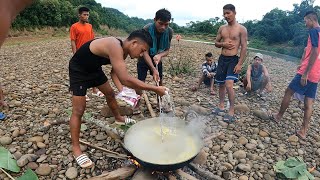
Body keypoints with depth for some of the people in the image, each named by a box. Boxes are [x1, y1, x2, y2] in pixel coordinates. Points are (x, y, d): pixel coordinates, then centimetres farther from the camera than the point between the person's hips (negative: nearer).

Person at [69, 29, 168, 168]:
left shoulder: (122, 50, -6)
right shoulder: (115, 47, -37)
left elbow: (116, 73, 4)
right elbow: (126, 80, -44)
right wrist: (155, 89, -38)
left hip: (94, 68, 9)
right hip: (78, 71, -9)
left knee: (110, 93, 20)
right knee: (78, 110, -8)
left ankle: (118, 118, 45)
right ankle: (75, 148, 6)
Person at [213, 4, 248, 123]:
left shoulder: (241, 29, -5)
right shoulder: (222, 28, 9)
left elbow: (244, 48, -8)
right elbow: (216, 43, 15)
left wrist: (240, 64, -16)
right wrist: (223, 44, -8)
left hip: (233, 59, -5)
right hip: (222, 59, 5)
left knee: (229, 84, -18)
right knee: (221, 84, 12)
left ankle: (231, 112, -4)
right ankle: (221, 106, 29)